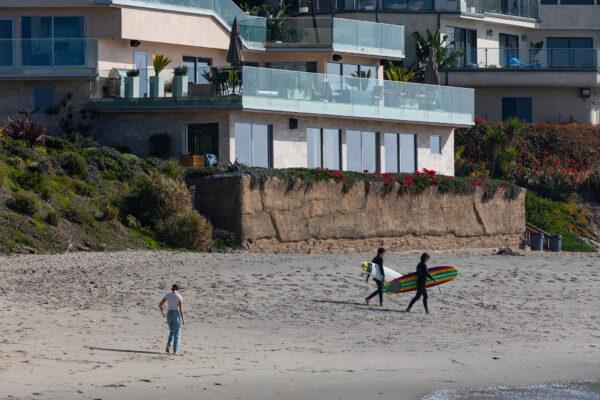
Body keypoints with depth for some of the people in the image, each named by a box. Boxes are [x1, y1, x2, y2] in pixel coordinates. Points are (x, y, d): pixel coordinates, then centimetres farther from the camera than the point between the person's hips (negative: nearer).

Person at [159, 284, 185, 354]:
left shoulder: (167, 295, 1)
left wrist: (162, 312, 19)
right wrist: (183, 319, -6)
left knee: (172, 332, 21)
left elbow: (160, 304, 1)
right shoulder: (179, 297, -9)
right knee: (177, 333, 8)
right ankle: (175, 351, 4)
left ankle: (168, 344, -6)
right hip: (176, 314, -3)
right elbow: (181, 309, -13)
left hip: (169, 314, 3)